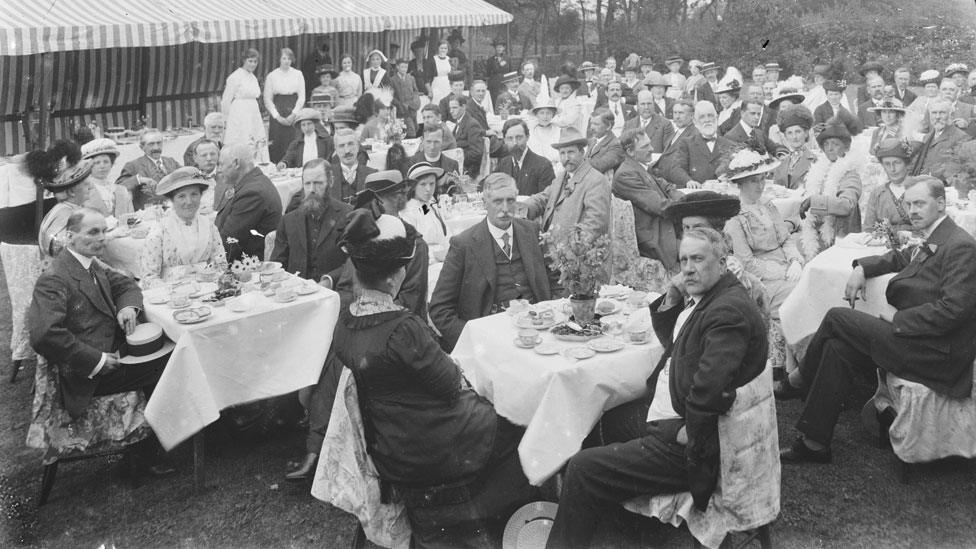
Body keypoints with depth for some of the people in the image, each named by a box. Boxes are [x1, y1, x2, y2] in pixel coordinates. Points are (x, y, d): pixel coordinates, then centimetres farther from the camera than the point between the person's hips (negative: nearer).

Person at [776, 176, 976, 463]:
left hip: (939, 351, -9)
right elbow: (899, 258, 33)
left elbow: (953, 309, -22)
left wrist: (898, 319, -16)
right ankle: (815, 443, -5)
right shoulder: (931, 242, 15)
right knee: (838, 347, -9)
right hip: (917, 336, 9)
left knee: (837, 318, -16)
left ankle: (799, 382, 3)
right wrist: (862, 267, 13)